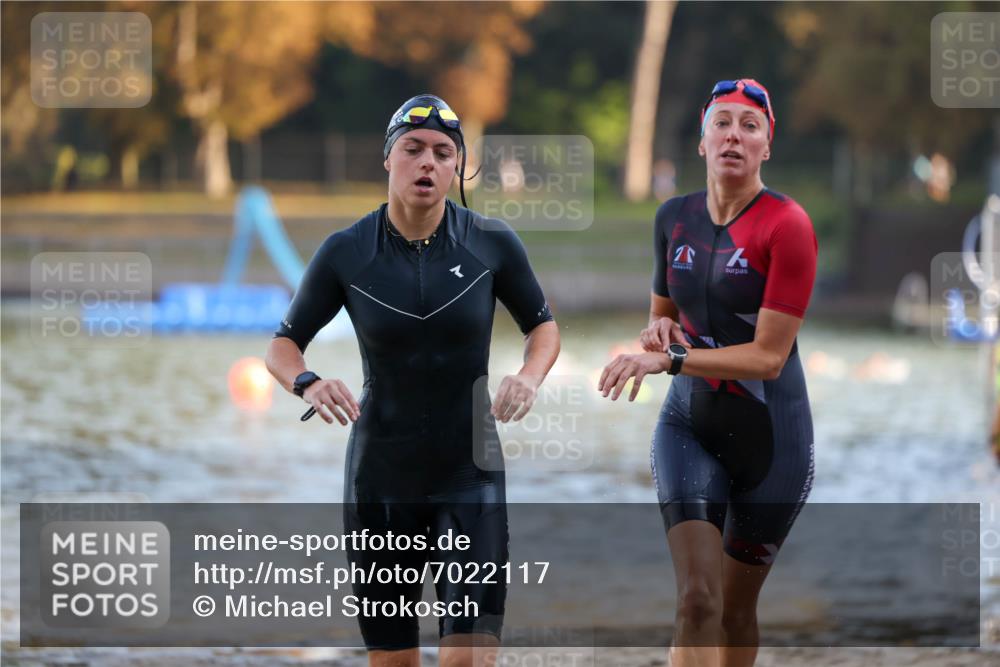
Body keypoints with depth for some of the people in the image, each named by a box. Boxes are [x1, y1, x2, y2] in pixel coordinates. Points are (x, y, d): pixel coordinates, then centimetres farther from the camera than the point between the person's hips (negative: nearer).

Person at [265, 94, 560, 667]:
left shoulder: (491, 243, -6)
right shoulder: (347, 253, -6)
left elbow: (543, 325, 9)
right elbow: (284, 345, 3)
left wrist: (530, 377, -12)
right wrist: (308, 383, -19)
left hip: (469, 470, -1)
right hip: (380, 474, 1)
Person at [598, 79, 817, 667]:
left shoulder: (787, 225, -14)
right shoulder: (674, 218, 4)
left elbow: (768, 356, -18)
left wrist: (670, 359, -27)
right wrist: (660, 329, -5)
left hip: (771, 439, -3)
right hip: (689, 426, 3)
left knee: (736, 609, 8)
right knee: (697, 599, -15)